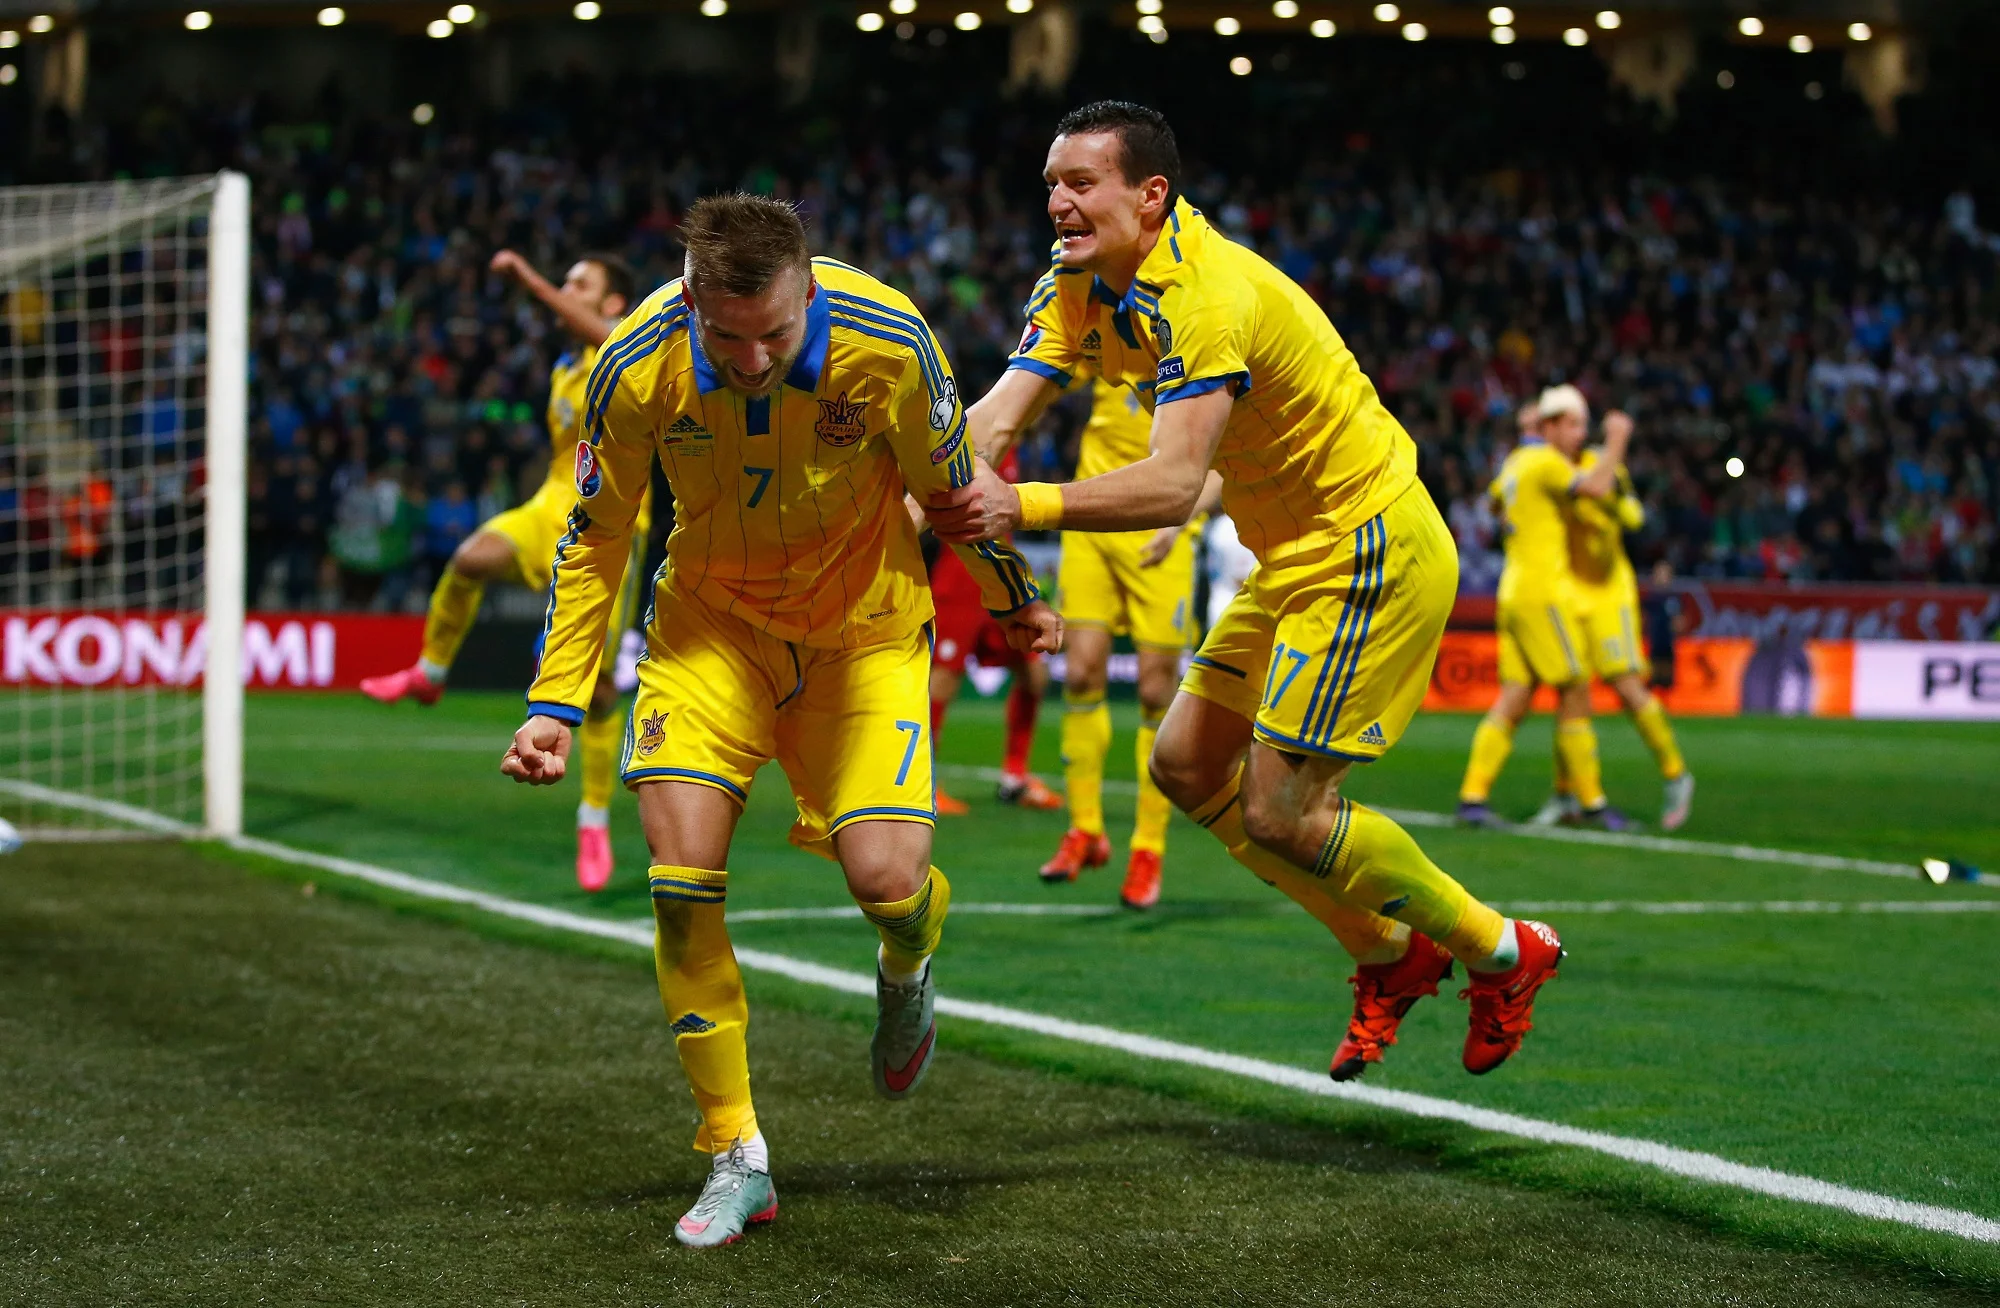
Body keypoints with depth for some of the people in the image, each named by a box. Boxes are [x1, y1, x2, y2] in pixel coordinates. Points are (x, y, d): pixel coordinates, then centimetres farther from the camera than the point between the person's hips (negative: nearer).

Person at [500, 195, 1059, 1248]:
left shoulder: (886, 343, -26)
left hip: (865, 623, -1)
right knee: (681, 870, -15)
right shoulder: (636, 368, -23)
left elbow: (950, 481, -5)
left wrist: (1013, 599, 11)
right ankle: (735, 1155, 0)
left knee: (884, 880, -15)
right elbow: (594, 540, -5)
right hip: (712, 618, 1)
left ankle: (907, 967, 26)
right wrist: (554, 704, -10)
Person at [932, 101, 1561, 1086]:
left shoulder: (1209, 293, -27)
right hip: (1295, 559, 10)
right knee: (1187, 767, 10)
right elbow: (994, 418, -8)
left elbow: (1173, 484, -37)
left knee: (1280, 814, -11)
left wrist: (1024, 507, -46)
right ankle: (1389, 954, 24)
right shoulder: (1080, 288, 1)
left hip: (1370, 552, -10)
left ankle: (1500, 952, 10)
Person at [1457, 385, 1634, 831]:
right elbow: (1598, 487, -25)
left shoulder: (1516, 461, 17)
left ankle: (1473, 794, -3)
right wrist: (1617, 441, -12)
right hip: (1542, 589, -9)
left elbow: (1496, 498, 38)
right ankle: (1590, 800, 1)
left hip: (1514, 589, 9)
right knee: (1575, 693, -3)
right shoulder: (1546, 462, -11)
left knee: (1514, 700, 4)